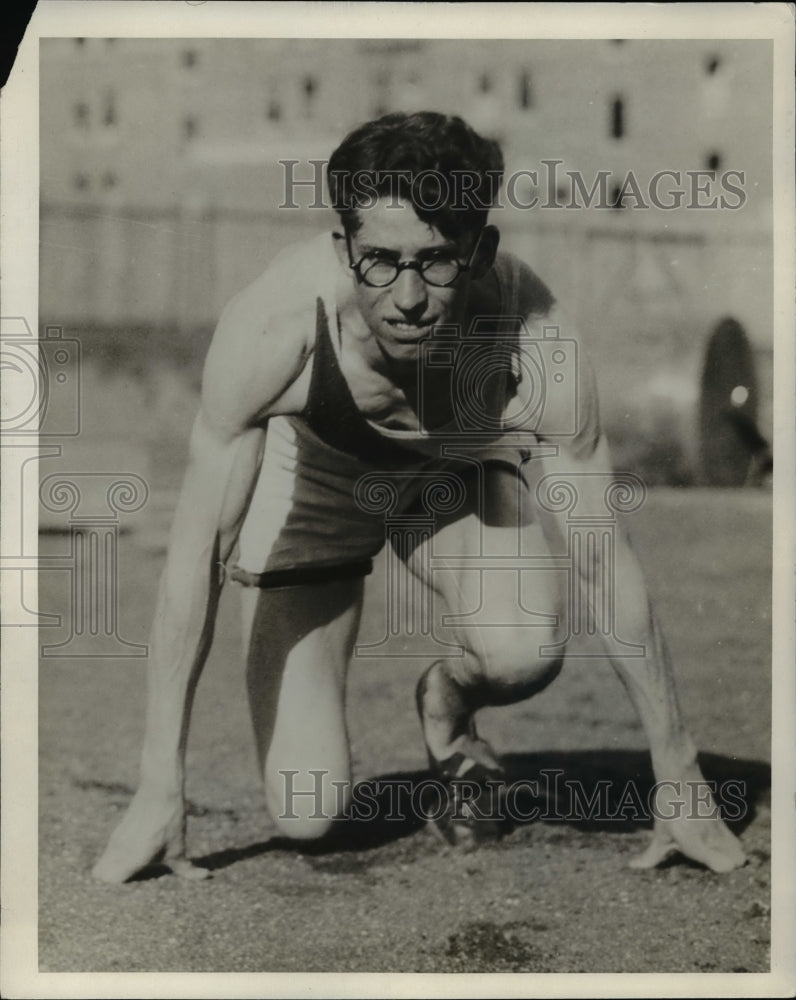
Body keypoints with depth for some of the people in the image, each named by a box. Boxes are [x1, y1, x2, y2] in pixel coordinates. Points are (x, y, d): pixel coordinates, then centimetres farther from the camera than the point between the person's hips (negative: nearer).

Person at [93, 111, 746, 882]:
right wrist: (159, 792, -29)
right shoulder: (272, 328, -39)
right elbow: (197, 552, -30)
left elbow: (605, 567, -24)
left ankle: (448, 702, 5)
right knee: (304, 815, -10)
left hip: (460, 477, 1)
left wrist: (679, 786, -18)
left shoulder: (538, 353, -36)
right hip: (309, 475, -1)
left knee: (524, 652, -32)